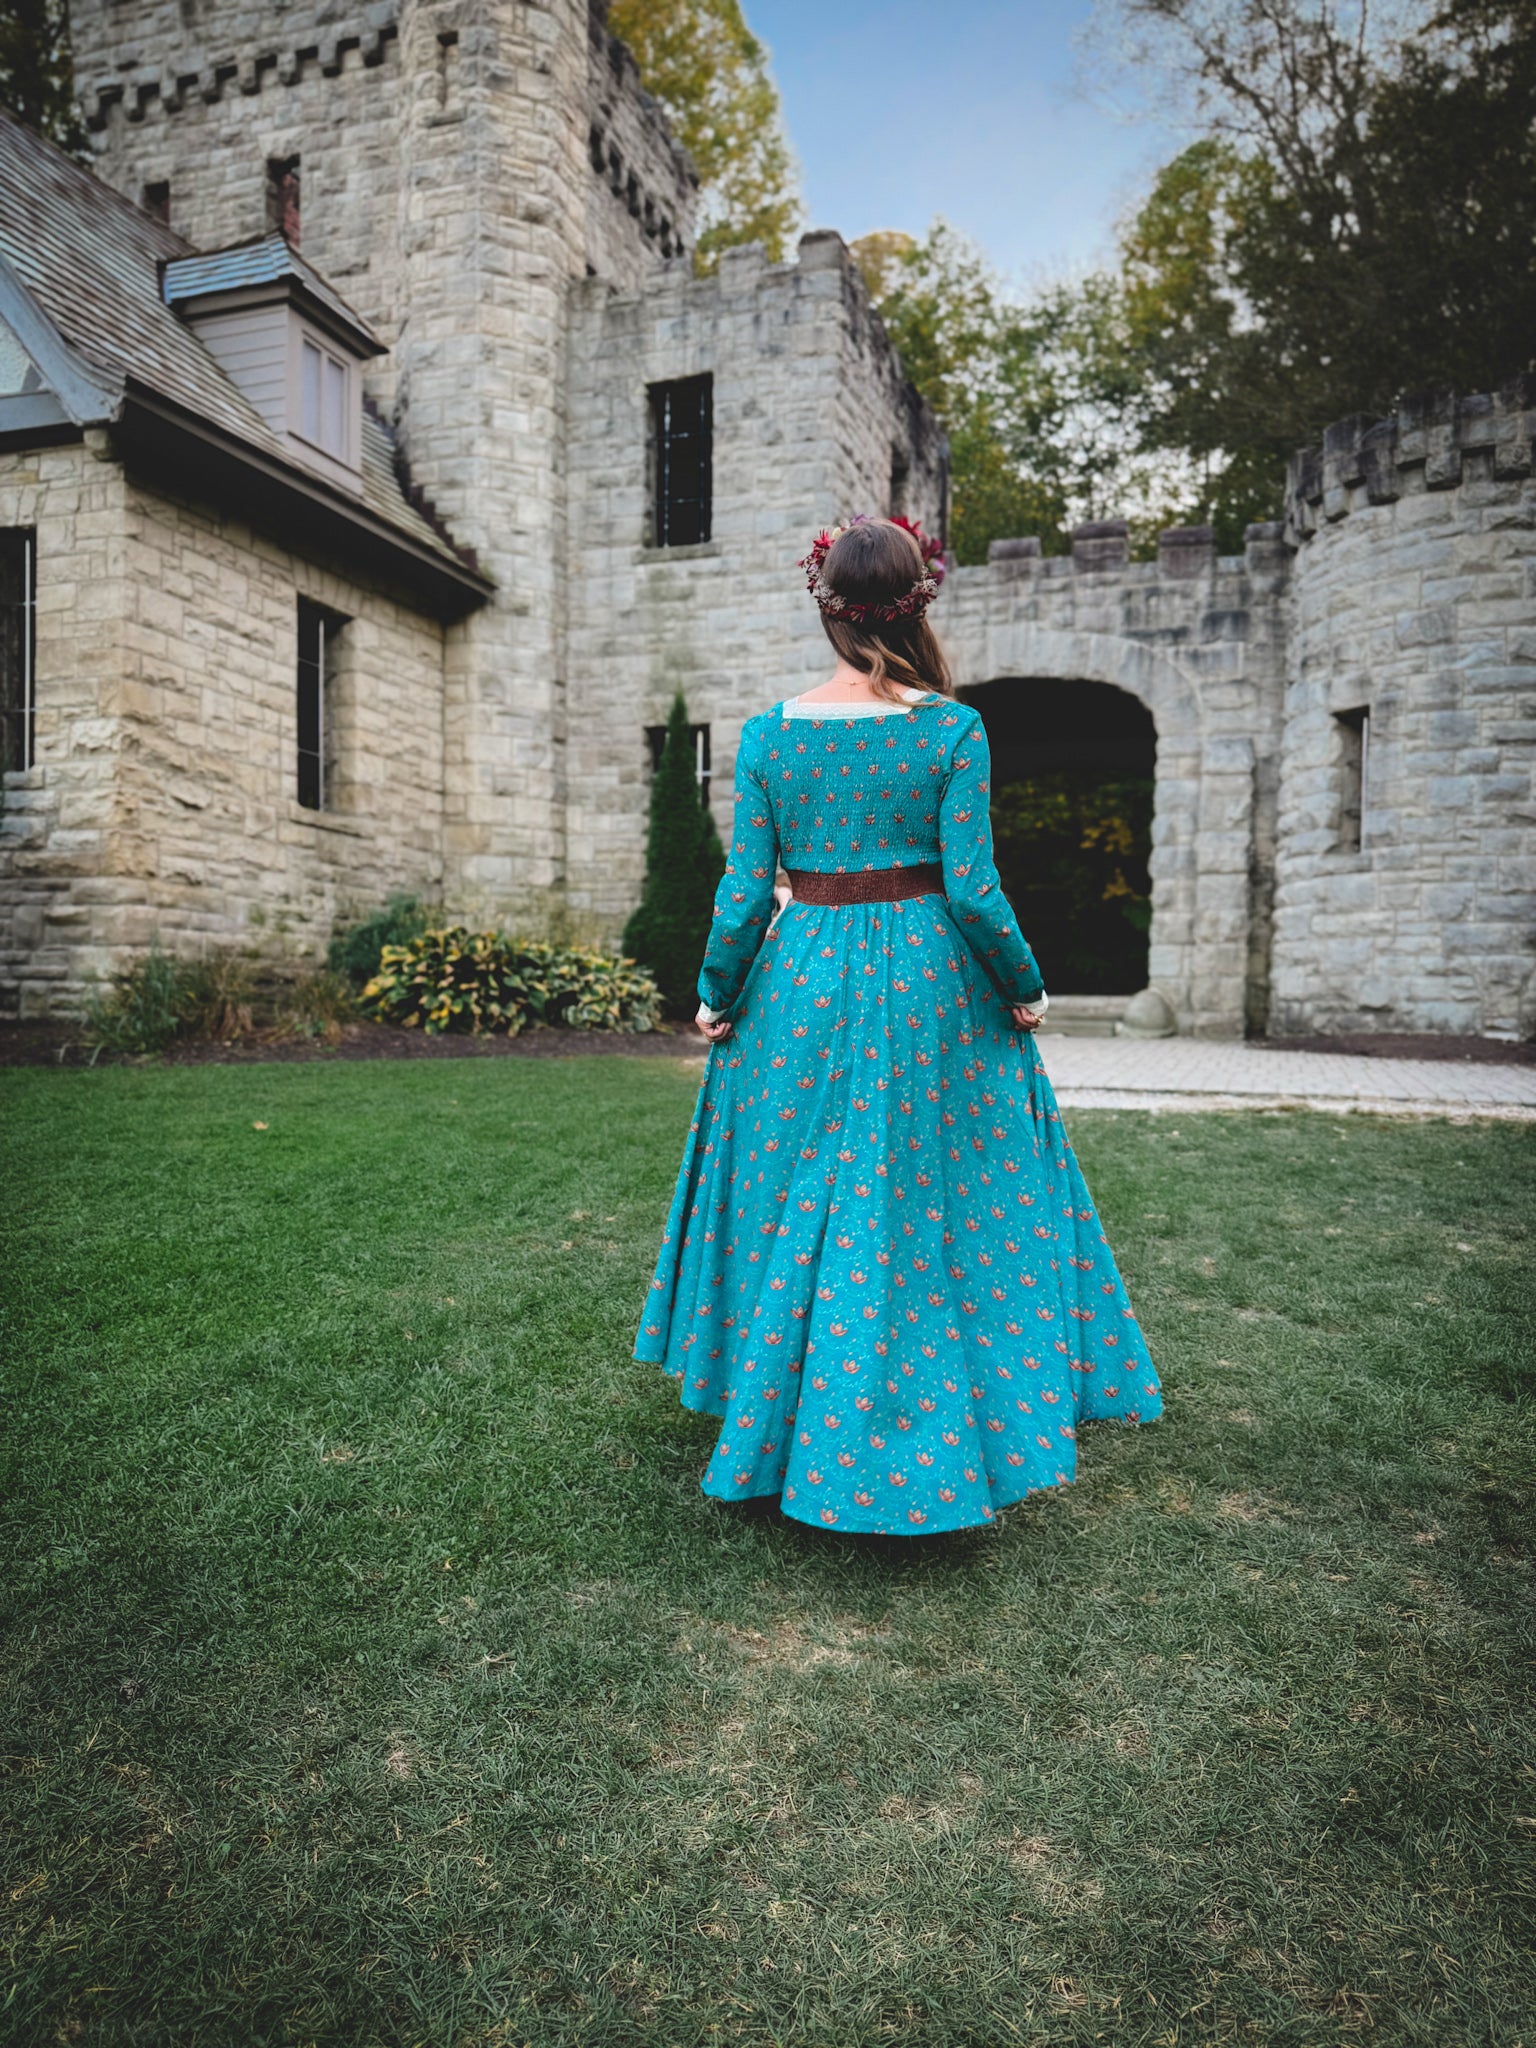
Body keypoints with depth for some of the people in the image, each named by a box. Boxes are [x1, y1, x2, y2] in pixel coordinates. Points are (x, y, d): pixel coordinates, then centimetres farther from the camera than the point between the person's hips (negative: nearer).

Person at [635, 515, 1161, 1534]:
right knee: (932, 1203, 9)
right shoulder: (952, 727, -7)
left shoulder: (771, 731, -2)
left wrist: (717, 996, 9)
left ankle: (785, 1429, 30)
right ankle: (938, 1444, 21)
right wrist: (1024, 990, 2)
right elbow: (971, 886, -11)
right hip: (928, 985, -2)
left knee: (797, 1205, 15)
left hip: (803, 983, 2)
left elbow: (746, 887, -3)